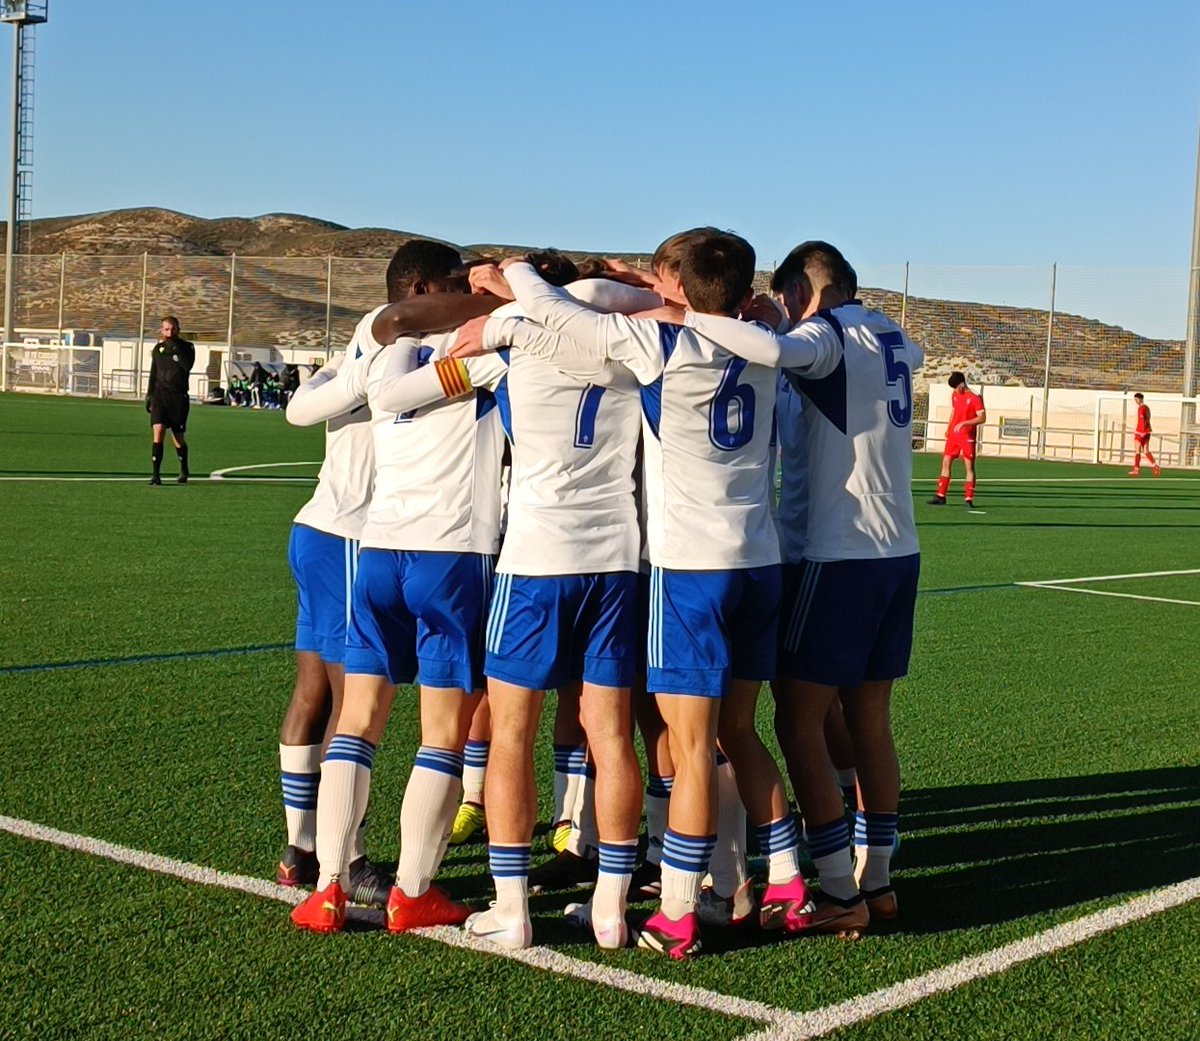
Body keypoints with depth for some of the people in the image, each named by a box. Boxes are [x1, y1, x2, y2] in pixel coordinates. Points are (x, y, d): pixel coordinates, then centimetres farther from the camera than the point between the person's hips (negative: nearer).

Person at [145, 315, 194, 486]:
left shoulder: (187, 347, 0)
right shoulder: (158, 348, 10)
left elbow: (188, 365, -20)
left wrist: (176, 348, -23)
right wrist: (149, 395, 15)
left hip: (179, 397, -2)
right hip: (160, 395, 2)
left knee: (178, 437, 5)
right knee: (158, 431, -15)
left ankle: (184, 471, 29)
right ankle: (156, 474, -15)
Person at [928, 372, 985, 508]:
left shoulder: (975, 398, -12)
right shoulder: (955, 395, 10)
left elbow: (982, 418, -15)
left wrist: (964, 423, -23)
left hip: (967, 437, -7)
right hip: (953, 435, 7)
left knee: (969, 466, -5)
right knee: (946, 462, 5)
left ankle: (969, 499, -4)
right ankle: (941, 496, 10)